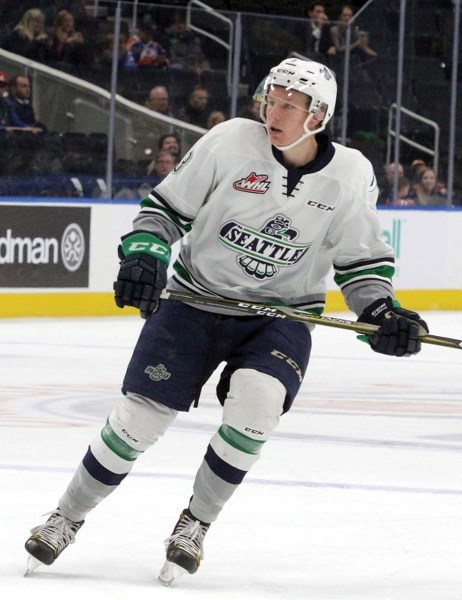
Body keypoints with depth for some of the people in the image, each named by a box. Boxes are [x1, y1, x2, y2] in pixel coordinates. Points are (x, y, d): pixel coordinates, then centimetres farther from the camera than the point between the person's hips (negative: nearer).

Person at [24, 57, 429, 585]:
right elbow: (165, 208, -1)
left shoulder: (350, 176, -8)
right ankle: (66, 519, 17)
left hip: (279, 315, 0)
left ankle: (194, 524, -5)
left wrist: (383, 314, -13)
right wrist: (144, 256, -18)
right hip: (196, 299, 0)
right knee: (139, 418, -5)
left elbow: (363, 263, 4)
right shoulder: (230, 142, -13)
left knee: (255, 404, -27)